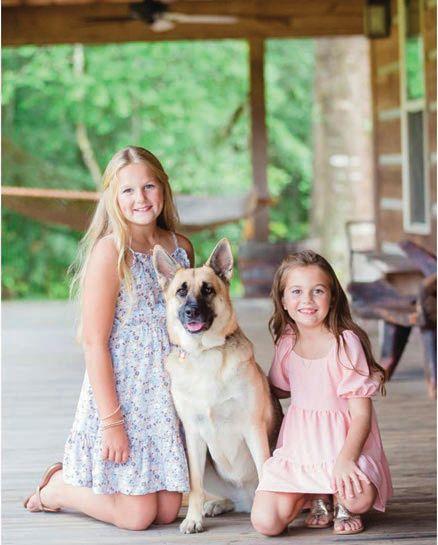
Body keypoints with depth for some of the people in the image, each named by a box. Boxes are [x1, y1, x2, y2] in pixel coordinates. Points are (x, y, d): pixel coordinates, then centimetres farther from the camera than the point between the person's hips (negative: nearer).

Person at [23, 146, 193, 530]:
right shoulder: (110, 251, -15)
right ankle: (58, 487, 22)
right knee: (136, 516, -4)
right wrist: (111, 420, -18)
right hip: (120, 392, -6)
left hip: (169, 394, 6)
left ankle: (80, 481, 30)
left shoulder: (181, 248, 5)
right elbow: (94, 341, -16)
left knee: (166, 512, 7)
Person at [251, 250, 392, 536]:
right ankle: (318, 497, 13)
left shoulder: (346, 343, -11)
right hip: (298, 444, 4)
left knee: (359, 499, -36)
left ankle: (342, 504, 3)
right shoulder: (286, 342, 5)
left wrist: (345, 459, -26)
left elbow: (361, 412, -13)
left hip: (344, 441, -4)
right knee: (265, 522, -16)